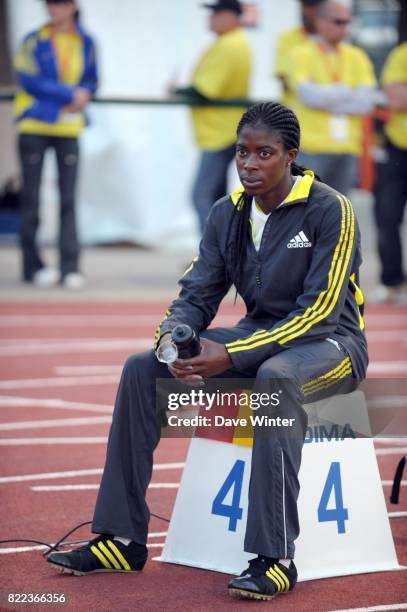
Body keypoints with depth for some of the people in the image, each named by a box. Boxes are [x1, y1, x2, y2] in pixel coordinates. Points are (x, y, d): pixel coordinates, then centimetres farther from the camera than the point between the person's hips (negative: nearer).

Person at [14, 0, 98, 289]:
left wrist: (84, 95, -8)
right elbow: (29, 80, -10)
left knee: (68, 200, -4)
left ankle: (70, 267, -3)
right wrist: (69, 94, -14)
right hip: (34, 126, -2)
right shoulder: (34, 41, -1)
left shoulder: (86, 43, 9)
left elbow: (91, 81, 15)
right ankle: (33, 266, 9)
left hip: (69, 127, 2)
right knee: (31, 197, 1)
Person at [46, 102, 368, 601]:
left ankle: (275, 557, -41)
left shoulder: (330, 211, -16)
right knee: (142, 367, -10)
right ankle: (122, 538, -8)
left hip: (330, 342, -7)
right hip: (258, 334, 7)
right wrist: (174, 340, -21)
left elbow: (321, 313, -22)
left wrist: (232, 356, -29)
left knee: (276, 376, -41)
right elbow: (196, 294, 5)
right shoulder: (227, 214, 4)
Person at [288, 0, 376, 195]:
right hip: (311, 148, -5)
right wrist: (345, 92, -4)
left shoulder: (357, 57, 10)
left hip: (347, 149, 5)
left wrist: (325, 99, -9)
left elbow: (366, 102, -2)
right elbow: (307, 95, -16)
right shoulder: (302, 54, -2)